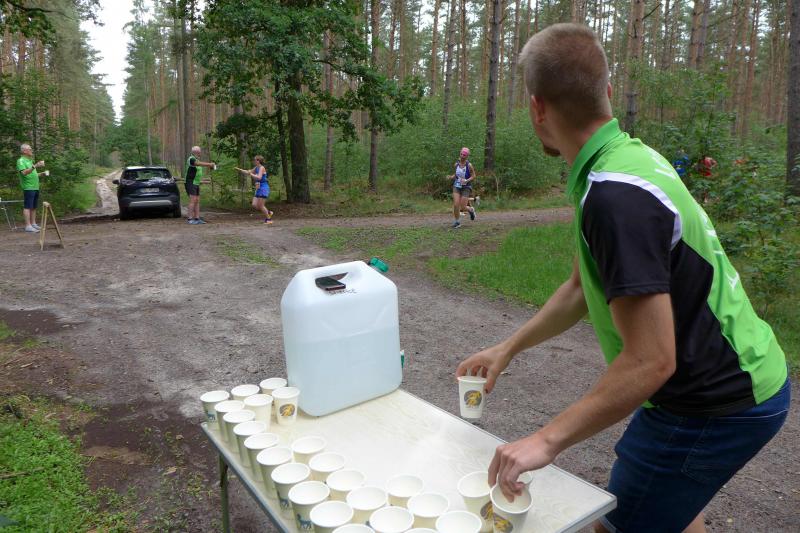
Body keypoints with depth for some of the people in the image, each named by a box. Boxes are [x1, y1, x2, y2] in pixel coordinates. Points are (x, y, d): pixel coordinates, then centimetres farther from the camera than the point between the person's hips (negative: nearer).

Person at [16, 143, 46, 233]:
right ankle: (28, 226, -9)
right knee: (27, 207, -8)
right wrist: (35, 166, -32)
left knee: (34, 207, 13)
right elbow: (24, 172, -22)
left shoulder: (30, 160, 20)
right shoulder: (21, 160, -6)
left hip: (35, 187, 9)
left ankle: (33, 223, 20)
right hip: (28, 187, -9)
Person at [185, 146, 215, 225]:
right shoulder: (191, 159, -14)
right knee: (193, 201, -13)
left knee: (197, 201, 6)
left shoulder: (195, 159, 17)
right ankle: (190, 219, -12)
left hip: (196, 184, 9)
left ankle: (197, 218, 6)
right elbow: (200, 164, -30)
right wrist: (210, 164, -29)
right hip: (191, 183, -9)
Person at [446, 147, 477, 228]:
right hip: (456, 186, 3)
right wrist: (451, 177, -5)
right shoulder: (456, 164, 1)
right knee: (456, 205, -10)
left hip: (466, 187, -3)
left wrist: (466, 180, -24)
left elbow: (473, 176, -7)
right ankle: (457, 222, 9)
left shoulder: (469, 165, -12)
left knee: (463, 208, -5)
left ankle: (471, 209, 31)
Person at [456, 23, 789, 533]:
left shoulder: (617, 196, -31)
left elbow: (650, 361, -32)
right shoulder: (629, 154, 0)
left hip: (715, 406, -9)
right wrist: (508, 348, 10)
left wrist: (547, 440, -28)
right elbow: (581, 287, 8)